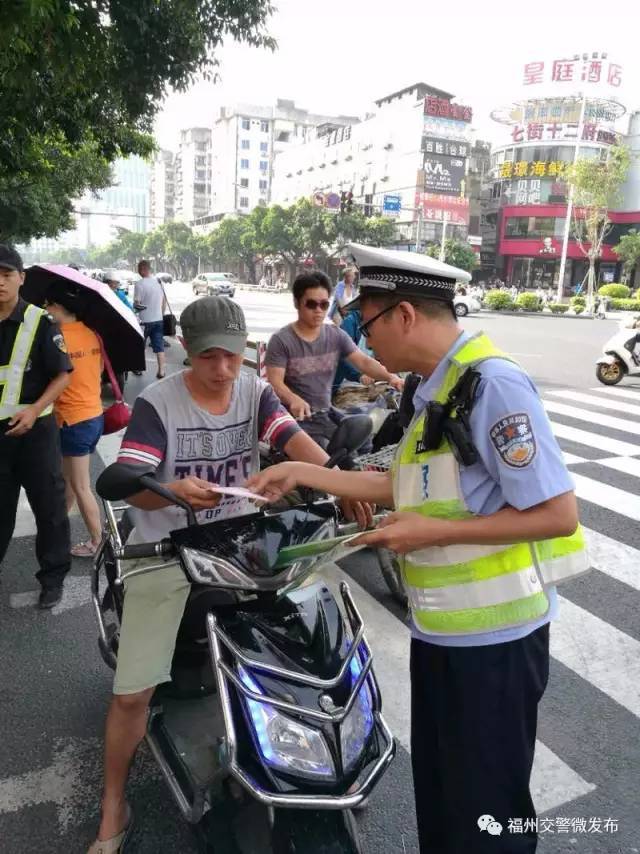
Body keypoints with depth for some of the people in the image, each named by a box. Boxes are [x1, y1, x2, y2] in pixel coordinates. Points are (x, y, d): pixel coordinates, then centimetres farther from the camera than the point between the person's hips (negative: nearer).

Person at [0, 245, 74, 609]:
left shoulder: (40, 322, -9)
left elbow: (63, 374, -8)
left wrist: (34, 410, -19)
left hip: (35, 428, -4)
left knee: (49, 505, 6)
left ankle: (53, 577, 21)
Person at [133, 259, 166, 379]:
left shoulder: (140, 283, -16)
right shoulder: (159, 282, 4)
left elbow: (136, 304, -16)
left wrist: (135, 306, 6)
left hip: (145, 320, -5)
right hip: (158, 320, 5)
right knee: (159, 346, 5)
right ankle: (161, 371, 1)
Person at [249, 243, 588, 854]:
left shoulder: (492, 384, -22)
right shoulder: (436, 389, 7)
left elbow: (559, 514, -23)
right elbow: (406, 487, 11)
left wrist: (435, 533, -21)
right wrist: (304, 472, 9)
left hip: (492, 635, -8)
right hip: (442, 628, 9)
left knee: (484, 803, 12)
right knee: (435, 788, 25)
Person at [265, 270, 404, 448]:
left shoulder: (337, 336, 6)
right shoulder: (281, 340, -7)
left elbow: (364, 361, -3)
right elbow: (275, 383, -14)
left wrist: (390, 377, -23)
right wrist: (294, 400, -36)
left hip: (327, 415, 5)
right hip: (296, 418, -5)